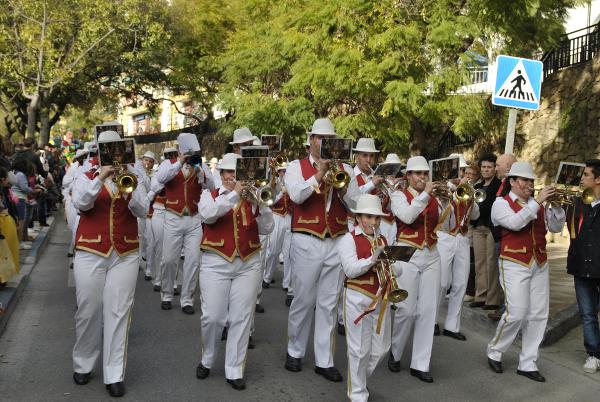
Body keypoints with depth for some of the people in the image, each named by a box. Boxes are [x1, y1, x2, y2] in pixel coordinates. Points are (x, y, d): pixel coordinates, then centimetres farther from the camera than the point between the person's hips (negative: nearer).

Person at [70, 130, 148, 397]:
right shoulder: (86, 178, 5)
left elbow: (142, 211, -5)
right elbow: (80, 204, -14)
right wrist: (100, 178, -22)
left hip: (125, 255, 1)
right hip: (90, 253, 0)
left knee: (118, 313, -1)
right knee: (88, 311, 7)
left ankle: (114, 375, 6)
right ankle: (82, 365, 28)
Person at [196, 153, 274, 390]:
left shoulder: (251, 198, 8)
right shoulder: (209, 195, 5)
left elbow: (267, 229, 0)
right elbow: (207, 214, -18)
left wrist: (262, 203, -15)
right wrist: (233, 194, -23)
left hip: (249, 264, 2)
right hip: (215, 263, -1)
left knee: (241, 319, 2)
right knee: (213, 317, -1)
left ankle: (234, 371, 13)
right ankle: (206, 361, 25)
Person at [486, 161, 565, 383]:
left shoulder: (537, 204, 12)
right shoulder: (501, 203, -3)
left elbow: (555, 227, 8)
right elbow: (515, 223, -21)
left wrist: (557, 205, -7)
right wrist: (537, 201, -20)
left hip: (540, 265, 6)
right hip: (515, 264, -6)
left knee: (539, 315, 5)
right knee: (516, 313, -10)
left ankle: (527, 364, 15)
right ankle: (494, 351, 14)